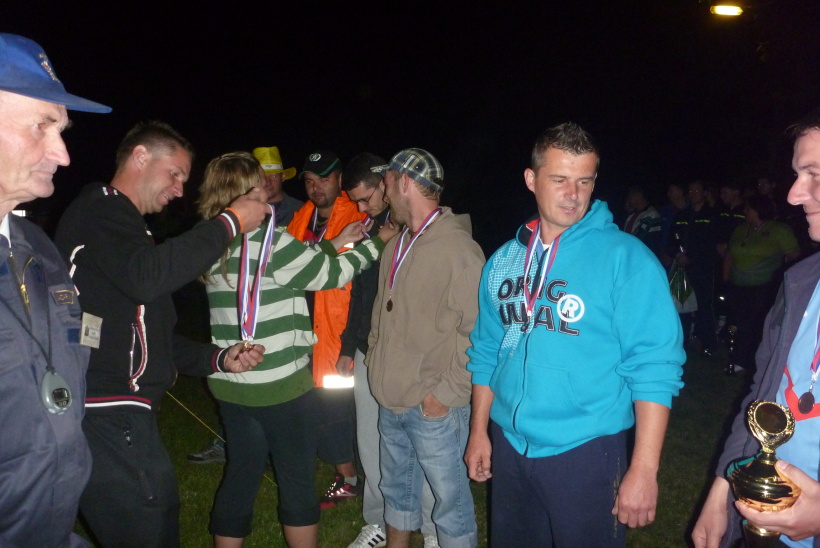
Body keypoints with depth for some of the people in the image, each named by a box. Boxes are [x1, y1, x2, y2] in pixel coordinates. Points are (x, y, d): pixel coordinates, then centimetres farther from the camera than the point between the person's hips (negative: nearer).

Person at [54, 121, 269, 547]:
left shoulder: (123, 223, 25)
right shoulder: (100, 208, -7)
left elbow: (152, 337, 25)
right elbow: (146, 277, -28)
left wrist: (219, 359, 12)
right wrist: (230, 222, -20)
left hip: (122, 414, 10)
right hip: (107, 416, -10)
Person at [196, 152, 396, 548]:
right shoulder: (268, 241, -18)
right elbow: (330, 274, -7)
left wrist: (335, 244, 13)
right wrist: (376, 243, 5)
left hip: (230, 381, 7)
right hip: (278, 382, -7)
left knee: (241, 474, 17)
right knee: (296, 479, 10)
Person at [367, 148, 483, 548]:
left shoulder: (458, 248, -18)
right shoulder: (396, 245, 9)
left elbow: (478, 330, -20)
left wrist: (446, 392, -18)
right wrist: (375, 360, 12)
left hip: (434, 408, -8)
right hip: (390, 401, 8)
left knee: (450, 497, 7)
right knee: (396, 488, 24)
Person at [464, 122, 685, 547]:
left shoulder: (626, 258, -12)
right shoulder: (504, 260, 4)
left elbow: (653, 369, -14)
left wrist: (644, 468, -17)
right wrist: (479, 431, 11)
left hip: (585, 451, -4)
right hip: (508, 446, 5)